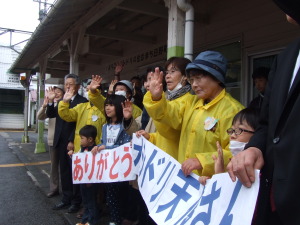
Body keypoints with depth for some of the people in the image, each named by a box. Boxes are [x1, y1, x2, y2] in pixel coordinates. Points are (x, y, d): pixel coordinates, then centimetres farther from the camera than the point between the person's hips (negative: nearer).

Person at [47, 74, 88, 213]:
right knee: (64, 171, 13)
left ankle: (76, 201, 16)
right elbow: (50, 115, 9)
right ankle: (66, 199, 24)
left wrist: (72, 141, -17)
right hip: (61, 142, 7)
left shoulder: (82, 101, -10)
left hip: (73, 143, -6)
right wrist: (50, 101, -7)